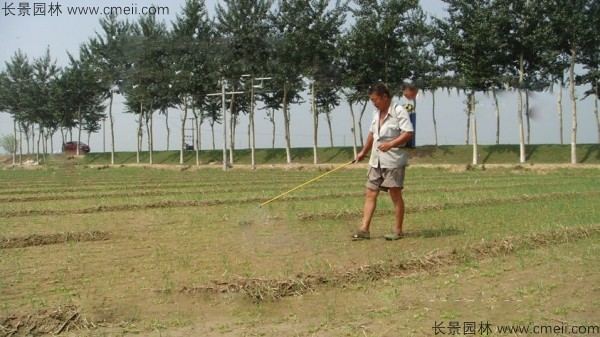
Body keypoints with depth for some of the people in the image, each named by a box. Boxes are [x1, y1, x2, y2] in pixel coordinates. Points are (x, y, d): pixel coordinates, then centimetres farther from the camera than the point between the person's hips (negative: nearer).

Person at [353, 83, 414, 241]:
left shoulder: (398, 111, -10)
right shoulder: (376, 113, 14)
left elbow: (409, 132, -18)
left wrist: (391, 144, -25)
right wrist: (364, 152, 31)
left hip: (393, 161, -8)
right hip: (376, 161, 8)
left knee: (396, 195, 0)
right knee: (370, 194, 4)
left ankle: (398, 230, 10)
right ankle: (364, 230, 5)